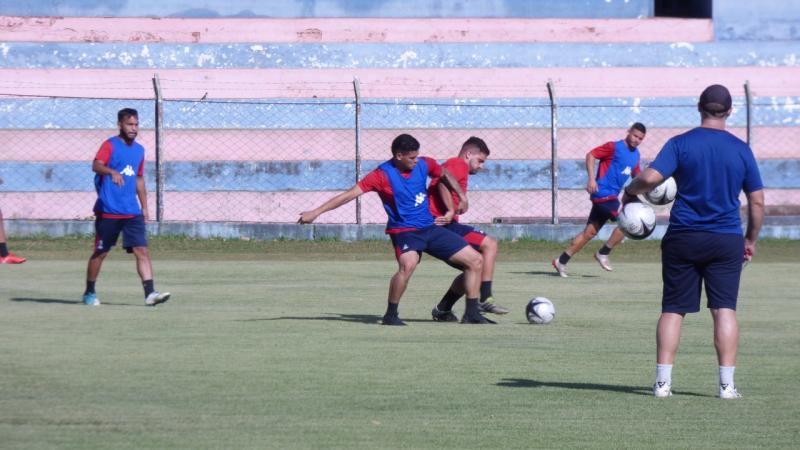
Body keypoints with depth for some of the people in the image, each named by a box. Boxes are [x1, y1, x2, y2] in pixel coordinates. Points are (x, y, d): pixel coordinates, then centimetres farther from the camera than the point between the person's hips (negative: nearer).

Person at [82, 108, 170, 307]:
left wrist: (144, 207, 21)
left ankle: (150, 293, -16)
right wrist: (112, 172, -43)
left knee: (142, 250, -8)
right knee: (100, 252, 5)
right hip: (108, 211, -5)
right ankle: (89, 293, 19)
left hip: (132, 212, 5)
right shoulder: (110, 145, -5)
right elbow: (96, 165, -23)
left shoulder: (139, 150, 14)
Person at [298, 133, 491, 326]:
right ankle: (390, 315, -22)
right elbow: (350, 194, -19)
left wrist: (461, 196, 20)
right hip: (404, 231, -6)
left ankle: (472, 314, 14)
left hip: (430, 229, 6)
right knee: (408, 264, -38)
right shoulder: (383, 175, -15)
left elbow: (444, 175, 24)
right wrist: (315, 212, -23)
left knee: (475, 260, 3)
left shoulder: (424, 164, 0)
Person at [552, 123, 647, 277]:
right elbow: (590, 155, -11)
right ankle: (603, 253, -5)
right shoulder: (614, 147, -8)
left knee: (590, 232, 8)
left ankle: (561, 261, 12)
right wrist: (591, 179, -22)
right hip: (603, 193, -8)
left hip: (611, 196, 8)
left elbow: (636, 176, 25)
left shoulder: (635, 154, 15)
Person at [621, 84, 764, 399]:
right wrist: (751, 240, 18)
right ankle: (727, 384, -4)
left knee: (673, 310, 6)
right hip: (727, 241, 1)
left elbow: (650, 178, -17)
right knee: (724, 309, 1)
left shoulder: (680, 144, -4)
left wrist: (630, 191, 4)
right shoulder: (741, 150, 2)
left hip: (683, 237, 0)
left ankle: (663, 382, 4)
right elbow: (757, 201, 6)